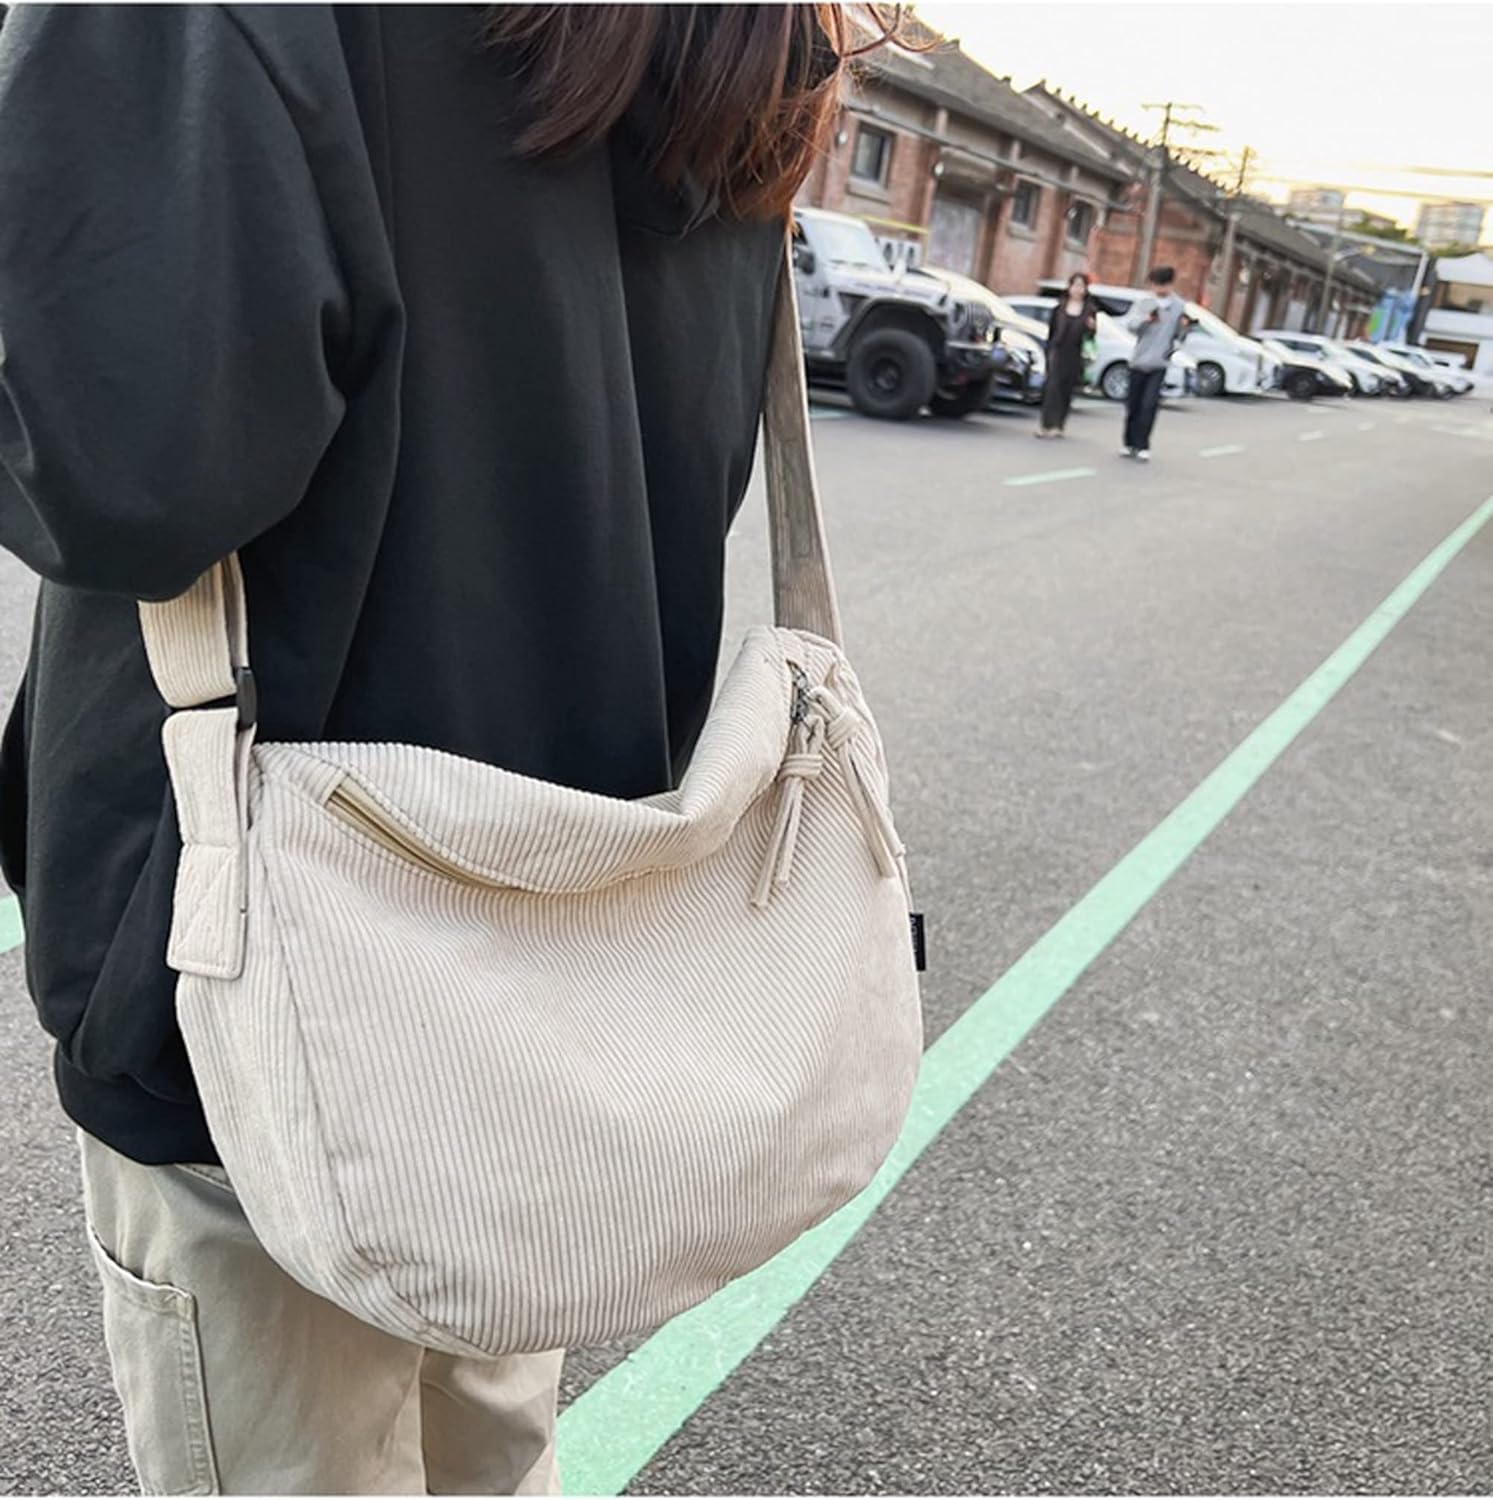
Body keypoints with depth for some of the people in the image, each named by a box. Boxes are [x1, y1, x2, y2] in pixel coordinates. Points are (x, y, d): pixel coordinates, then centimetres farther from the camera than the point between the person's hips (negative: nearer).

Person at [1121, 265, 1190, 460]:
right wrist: (1146, 319, -29)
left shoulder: (1179, 306, 5)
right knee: (1133, 404, 7)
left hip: (1159, 363, -1)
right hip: (1139, 360, 1)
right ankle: (1130, 443, 18)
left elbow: (1178, 337, 9)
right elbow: (1130, 324, -11)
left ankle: (1142, 446, -9)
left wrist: (1183, 326, -12)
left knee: (1149, 404, -12)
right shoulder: (1144, 303, 4)